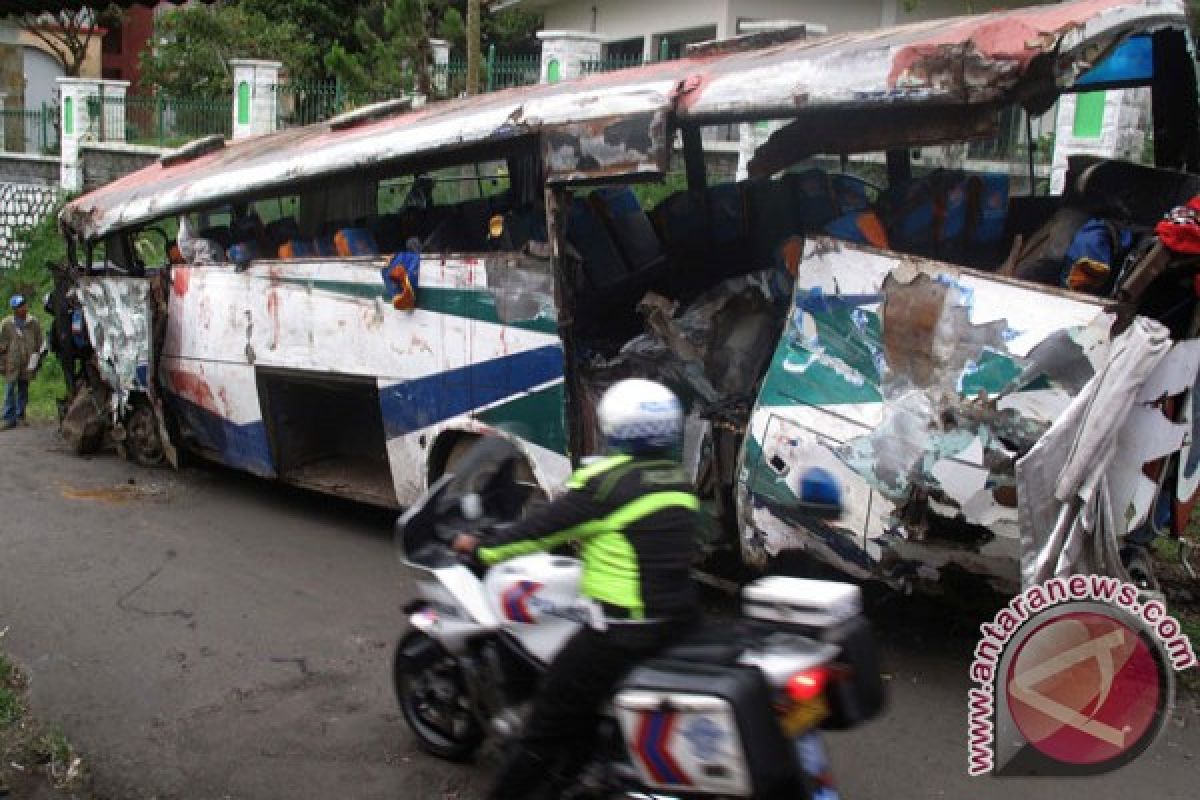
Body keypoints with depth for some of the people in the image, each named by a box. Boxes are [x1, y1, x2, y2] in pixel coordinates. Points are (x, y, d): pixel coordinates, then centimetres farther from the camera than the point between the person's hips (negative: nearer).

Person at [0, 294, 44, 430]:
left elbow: (39, 343, 10)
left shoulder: (34, 323, 2)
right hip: (12, 364, -2)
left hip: (28, 364, 2)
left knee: (23, 391, 9)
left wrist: (36, 360, 7)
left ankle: (20, 416, 19)